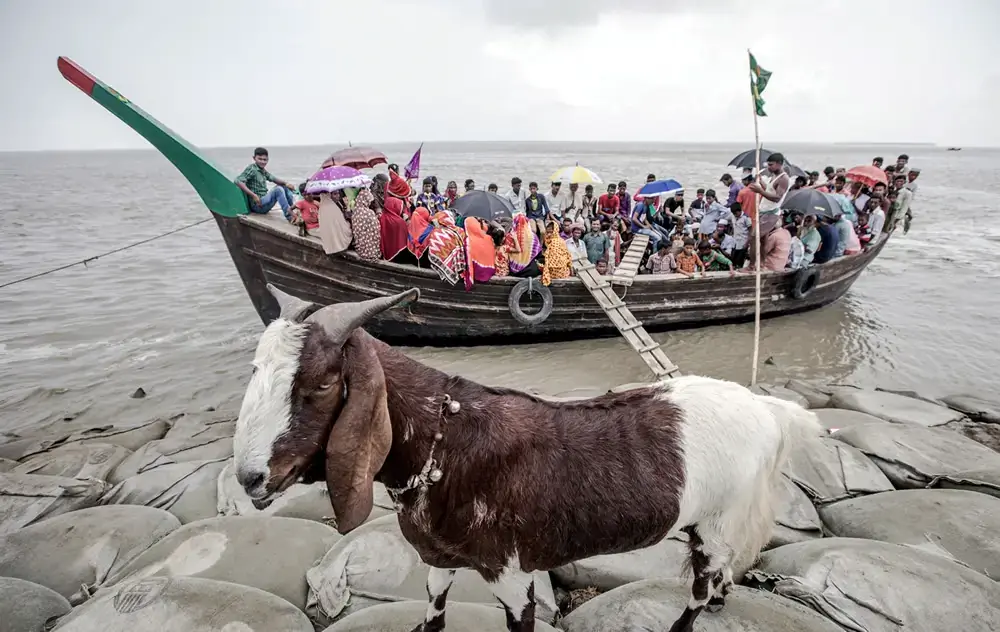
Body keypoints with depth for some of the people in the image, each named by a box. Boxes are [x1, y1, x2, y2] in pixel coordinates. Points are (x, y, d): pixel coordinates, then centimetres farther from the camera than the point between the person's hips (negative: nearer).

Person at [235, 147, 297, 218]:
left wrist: (286, 183, 0)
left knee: (286, 187, 9)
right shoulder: (251, 169, -11)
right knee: (278, 190, -26)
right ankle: (289, 217, -30)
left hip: (264, 201, 9)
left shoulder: (263, 171, 12)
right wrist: (253, 195, -28)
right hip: (257, 204, -9)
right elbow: (238, 181, -22)